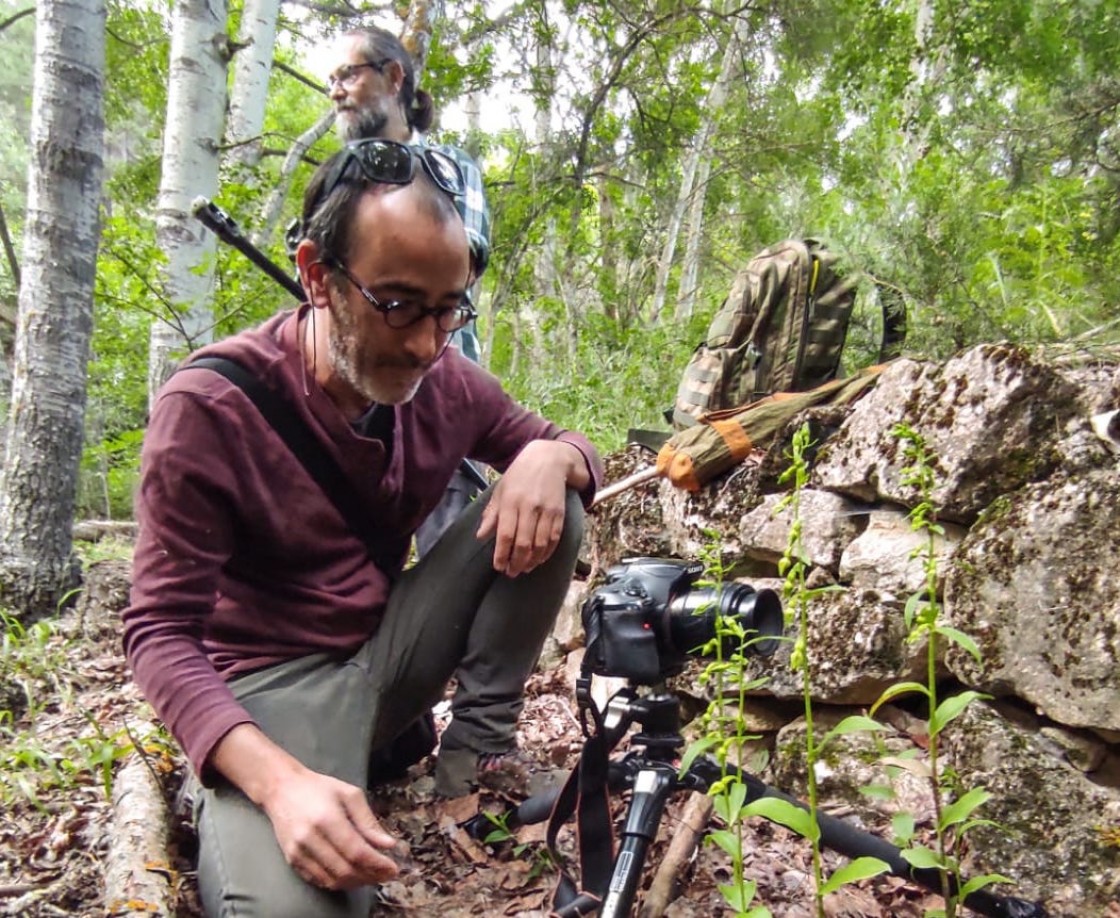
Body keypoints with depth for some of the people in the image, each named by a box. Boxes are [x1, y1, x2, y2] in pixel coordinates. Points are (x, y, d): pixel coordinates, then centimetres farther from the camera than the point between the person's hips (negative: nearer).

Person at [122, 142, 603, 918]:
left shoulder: (447, 382, -5)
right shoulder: (210, 407, -20)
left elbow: (574, 449, 8)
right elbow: (162, 630, -19)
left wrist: (551, 457, -21)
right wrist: (279, 780, -36)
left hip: (390, 646, 6)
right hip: (274, 679, -5)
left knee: (546, 508, -11)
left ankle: (478, 750, -3)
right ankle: (223, 806, 0)